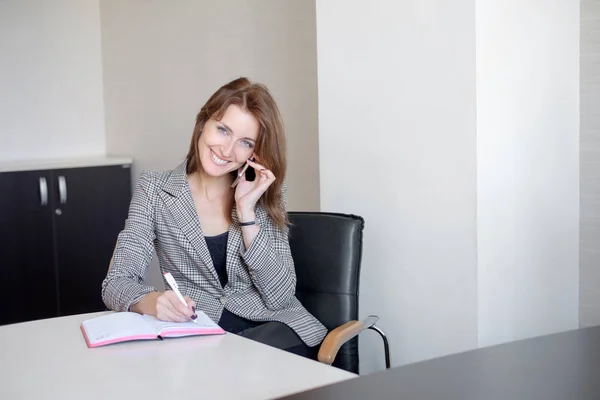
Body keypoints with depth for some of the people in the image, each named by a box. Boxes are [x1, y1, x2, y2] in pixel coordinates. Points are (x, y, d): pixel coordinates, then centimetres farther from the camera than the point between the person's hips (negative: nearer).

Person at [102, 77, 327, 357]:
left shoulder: (266, 197, 5)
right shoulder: (154, 189, 2)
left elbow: (279, 296, -5)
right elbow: (116, 283, -5)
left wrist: (246, 211, -12)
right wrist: (153, 301, -28)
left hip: (272, 331, 0)